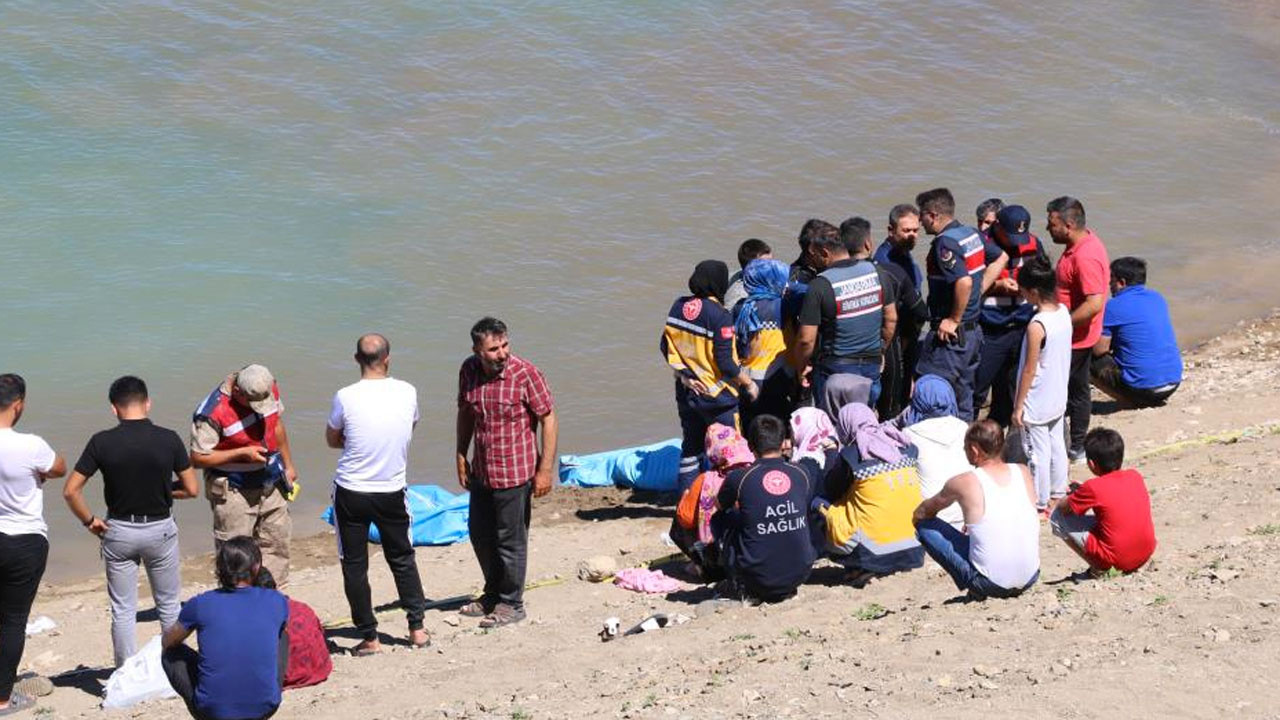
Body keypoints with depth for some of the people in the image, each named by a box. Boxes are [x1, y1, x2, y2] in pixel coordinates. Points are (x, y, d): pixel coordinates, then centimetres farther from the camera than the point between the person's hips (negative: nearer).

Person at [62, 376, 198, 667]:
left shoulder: (102, 442, -12)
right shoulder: (168, 440, -12)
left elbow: (70, 491, -12)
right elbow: (191, 489, -5)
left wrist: (89, 521, 2)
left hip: (118, 531, 0)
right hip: (160, 529, 0)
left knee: (123, 610, 11)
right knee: (169, 605, 17)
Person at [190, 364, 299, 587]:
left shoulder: (269, 388, -7)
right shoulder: (212, 412, -27)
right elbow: (198, 458, -21)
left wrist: (288, 466, 17)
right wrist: (243, 453, -25)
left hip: (270, 484, 6)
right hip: (233, 491, -6)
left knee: (276, 543, 15)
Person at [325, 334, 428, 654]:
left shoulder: (345, 397, -16)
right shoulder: (407, 393, -8)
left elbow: (332, 440, 1)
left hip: (351, 492, -2)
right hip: (392, 492, 3)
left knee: (354, 565, 10)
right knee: (402, 558, 21)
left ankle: (369, 637, 13)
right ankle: (417, 627, 23)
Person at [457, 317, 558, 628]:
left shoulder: (525, 374, -17)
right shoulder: (469, 371, -2)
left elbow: (549, 420, -13)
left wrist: (545, 470, -15)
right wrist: (461, 457, 14)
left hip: (515, 472, -6)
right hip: (481, 471, 6)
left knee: (510, 540, 3)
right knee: (480, 534, 19)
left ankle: (511, 604, 19)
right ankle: (493, 594, 38)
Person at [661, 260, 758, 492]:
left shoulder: (679, 306, 0)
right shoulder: (719, 315, -20)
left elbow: (665, 346, 6)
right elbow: (725, 362, -19)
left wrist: (683, 373, 5)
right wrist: (748, 383, -6)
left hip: (687, 392, 7)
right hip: (717, 395, -7)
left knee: (691, 447, 17)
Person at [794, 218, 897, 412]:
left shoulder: (820, 285, -17)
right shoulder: (877, 273, -2)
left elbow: (806, 339, -16)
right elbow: (891, 320, 8)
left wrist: (800, 367, 1)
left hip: (835, 367, -5)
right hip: (872, 364, 5)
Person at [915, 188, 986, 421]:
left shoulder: (945, 242, -19)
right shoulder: (972, 234, 9)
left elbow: (964, 282, -31)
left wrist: (954, 320, -21)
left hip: (949, 334, -10)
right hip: (973, 331, 10)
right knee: (963, 398, 18)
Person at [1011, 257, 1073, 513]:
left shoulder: (1036, 326, -26)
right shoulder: (1064, 312, -3)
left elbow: (1029, 370, -21)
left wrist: (1018, 406, -12)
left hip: (1036, 404, -8)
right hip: (1058, 398, 8)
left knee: (1037, 452, 4)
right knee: (1056, 445, 19)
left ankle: (1040, 503, 13)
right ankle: (1057, 493, 32)